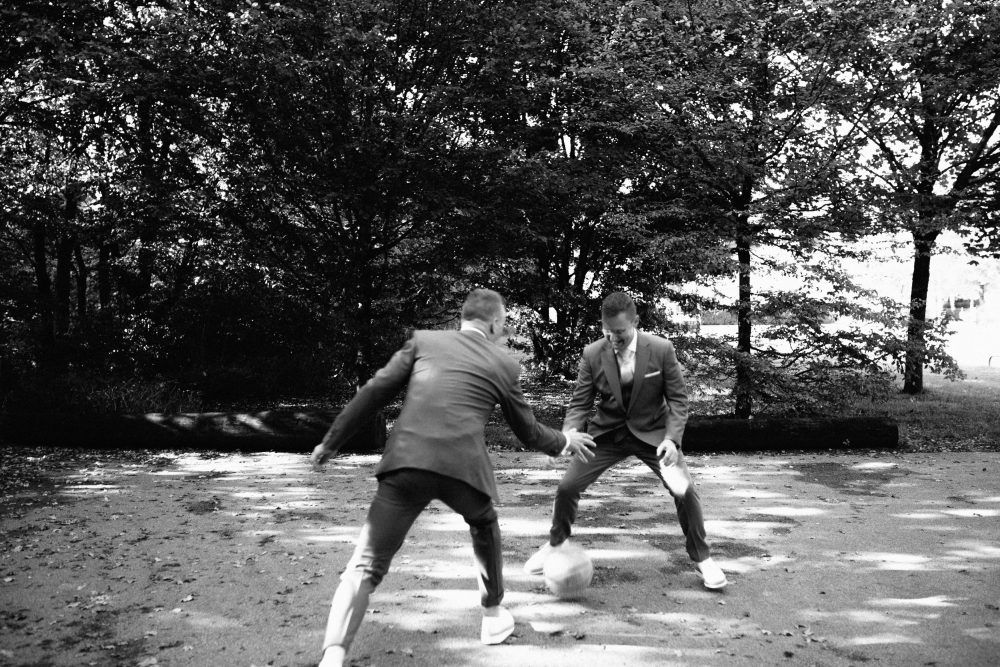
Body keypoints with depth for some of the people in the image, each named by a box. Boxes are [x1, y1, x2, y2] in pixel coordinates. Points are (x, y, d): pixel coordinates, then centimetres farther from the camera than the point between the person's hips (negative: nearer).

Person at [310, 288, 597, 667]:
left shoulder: (423, 340, 16)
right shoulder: (504, 365, 16)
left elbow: (373, 393, 10)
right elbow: (528, 432, 25)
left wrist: (331, 442, 16)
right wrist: (564, 443, 45)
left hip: (407, 462, 0)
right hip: (462, 467, 0)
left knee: (367, 565, 5)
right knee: (484, 528, 33)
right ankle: (493, 616, 44)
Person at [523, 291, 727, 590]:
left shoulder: (661, 349, -16)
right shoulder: (592, 354, -13)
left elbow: (677, 399, -9)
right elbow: (579, 402, -7)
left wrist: (672, 438, -23)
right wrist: (569, 433, -26)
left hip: (652, 432, -1)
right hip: (607, 433, 2)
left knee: (685, 491, -13)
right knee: (567, 486, -5)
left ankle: (702, 557, 13)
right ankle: (555, 543, 24)